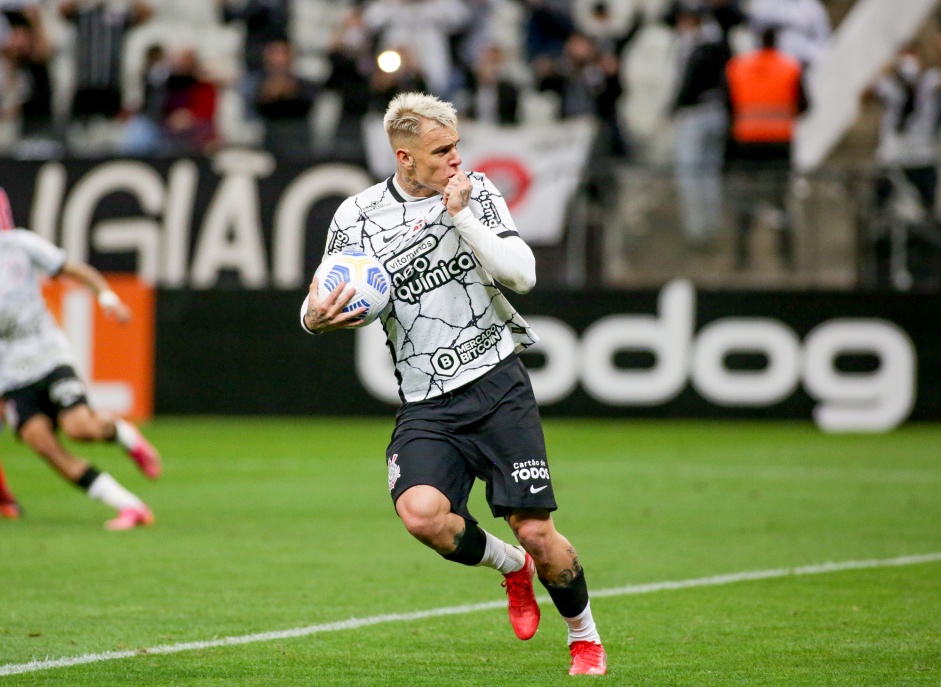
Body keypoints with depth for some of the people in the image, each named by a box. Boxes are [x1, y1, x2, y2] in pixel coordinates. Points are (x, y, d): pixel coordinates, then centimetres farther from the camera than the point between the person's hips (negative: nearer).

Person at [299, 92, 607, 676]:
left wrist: (461, 215, -17)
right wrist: (316, 317, -13)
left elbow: (522, 273, -9)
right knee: (421, 513, -27)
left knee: (537, 534, -6)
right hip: (426, 404, 0)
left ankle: (585, 636, 24)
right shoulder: (357, 217, 0)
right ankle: (508, 564, 6)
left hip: (498, 383, 0)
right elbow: (325, 304, 10)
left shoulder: (475, 190, 1)